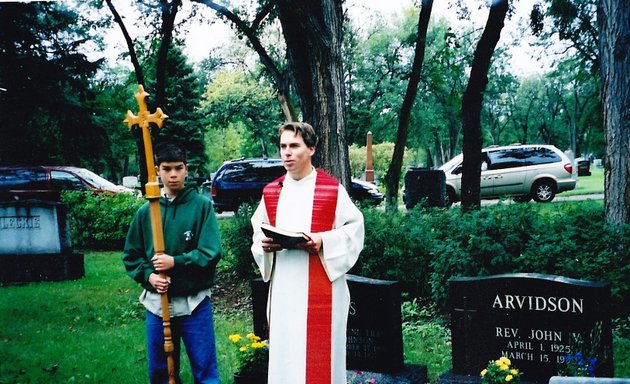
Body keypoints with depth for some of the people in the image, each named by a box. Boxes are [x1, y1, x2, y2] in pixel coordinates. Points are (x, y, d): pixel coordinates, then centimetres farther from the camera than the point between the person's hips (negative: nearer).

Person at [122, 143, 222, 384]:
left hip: (194, 303, -3)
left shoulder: (202, 205, -4)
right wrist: (148, 275, -8)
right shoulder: (146, 212, 5)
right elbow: (131, 255, 9)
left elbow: (211, 252, -11)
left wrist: (175, 262, -18)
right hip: (156, 303, 3)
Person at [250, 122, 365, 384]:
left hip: (320, 287, -4)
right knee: (283, 352, 7)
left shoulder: (333, 190, -3)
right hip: (283, 287, 4)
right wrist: (265, 244, -5)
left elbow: (354, 228, -2)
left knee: (319, 352, -1)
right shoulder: (271, 192, 10)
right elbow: (258, 231, 17)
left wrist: (323, 241, -17)